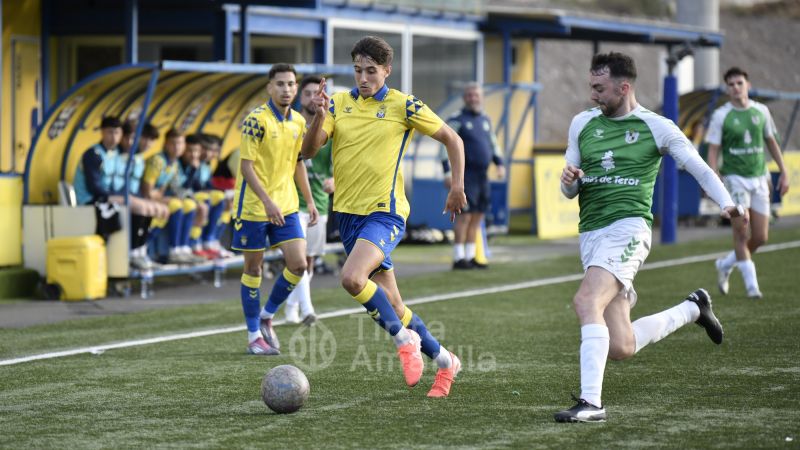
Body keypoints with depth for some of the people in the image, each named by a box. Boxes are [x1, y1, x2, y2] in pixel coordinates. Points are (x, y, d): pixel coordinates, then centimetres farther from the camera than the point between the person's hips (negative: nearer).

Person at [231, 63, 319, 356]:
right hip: (253, 207, -6)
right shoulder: (257, 120, -14)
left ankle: (267, 317, 16)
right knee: (253, 268, 3)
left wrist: (309, 200, 15)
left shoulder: (298, 122, 6)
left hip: (285, 206, 6)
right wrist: (267, 201, -26)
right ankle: (254, 335, 12)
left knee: (298, 264, -4)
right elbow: (246, 166, -17)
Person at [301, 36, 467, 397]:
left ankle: (403, 339, -9)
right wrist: (319, 116, -21)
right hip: (348, 214, 5)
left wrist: (457, 187, -3)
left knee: (352, 278, -29)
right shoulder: (339, 104, 5)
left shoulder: (403, 106, -5)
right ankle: (443, 360, 25)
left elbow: (451, 139, 4)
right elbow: (309, 151, -4)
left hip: (385, 212, -5)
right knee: (391, 306, 8)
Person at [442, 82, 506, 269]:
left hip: (482, 176, 7)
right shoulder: (457, 120, -6)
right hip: (465, 175, -7)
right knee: (465, 216, -11)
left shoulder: (485, 120, 15)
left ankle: (470, 257, 12)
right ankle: (458, 259, -8)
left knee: (477, 218, 7)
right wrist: (448, 172, -19)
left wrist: (500, 164, 7)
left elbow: (493, 144, 23)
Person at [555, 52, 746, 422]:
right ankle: (693, 309, 26)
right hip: (591, 234, 5)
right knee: (621, 348, 0)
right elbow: (570, 191, 19)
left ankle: (591, 402, -27)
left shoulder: (656, 127, 2)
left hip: (628, 227, -5)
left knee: (586, 301, -30)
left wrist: (726, 203, -14)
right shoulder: (582, 124, 14)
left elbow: (699, 168, 4)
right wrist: (569, 180, -6)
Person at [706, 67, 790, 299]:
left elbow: (771, 143, 17)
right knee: (741, 233, -11)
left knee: (760, 237, 2)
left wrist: (783, 173, 13)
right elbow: (713, 151, -4)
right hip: (735, 178, -4)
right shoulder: (721, 116, -5)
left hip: (759, 178, 4)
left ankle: (725, 264, 26)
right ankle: (751, 284, -3)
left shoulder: (761, 111, 6)